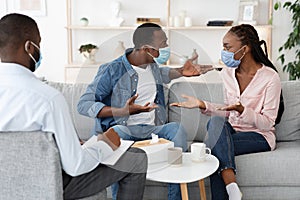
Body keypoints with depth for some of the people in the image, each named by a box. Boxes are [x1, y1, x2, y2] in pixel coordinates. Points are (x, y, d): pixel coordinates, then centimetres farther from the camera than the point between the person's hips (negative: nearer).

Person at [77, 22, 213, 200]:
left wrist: (182, 72, 20)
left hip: (154, 128, 5)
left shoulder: (152, 64, 14)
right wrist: (123, 111, -24)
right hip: (124, 128, -4)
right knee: (115, 133, -39)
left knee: (177, 129, -27)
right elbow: (84, 104, -10)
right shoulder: (112, 70, -6)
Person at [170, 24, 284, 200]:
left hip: (260, 136, -5)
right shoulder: (227, 73, 5)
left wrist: (241, 110, -29)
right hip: (231, 130, 5)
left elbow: (267, 123, -12)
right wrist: (202, 105, -3)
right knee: (216, 121, -31)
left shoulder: (270, 77, -12)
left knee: (215, 148, -31)